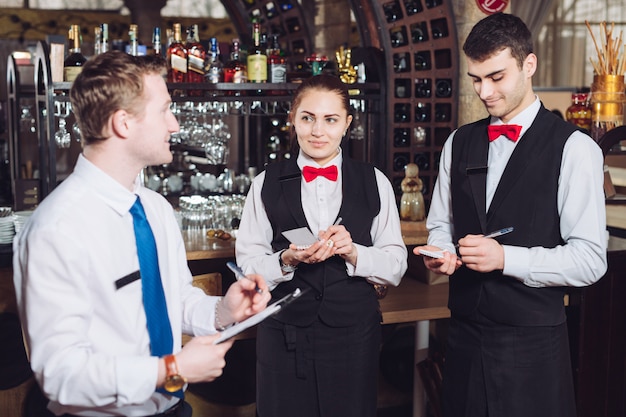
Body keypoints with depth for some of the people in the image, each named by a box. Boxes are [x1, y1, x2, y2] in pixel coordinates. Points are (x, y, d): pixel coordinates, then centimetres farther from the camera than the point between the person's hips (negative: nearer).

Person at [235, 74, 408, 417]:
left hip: (355, 337, 1)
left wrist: (354, 253, -16)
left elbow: (396, 266, 1)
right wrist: (287, 260, -19)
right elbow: (247, 266, -2)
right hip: (284, 337, 0)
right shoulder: (267, 184, 2)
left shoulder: (374, 182, 4)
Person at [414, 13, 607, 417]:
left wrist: (506, 258, -23)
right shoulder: (459, 143, 7)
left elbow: (590, 260, -12)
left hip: (534, 342, -4)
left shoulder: (573, 148, -9)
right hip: (465, 334, 4)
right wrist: (441, 251, -5)